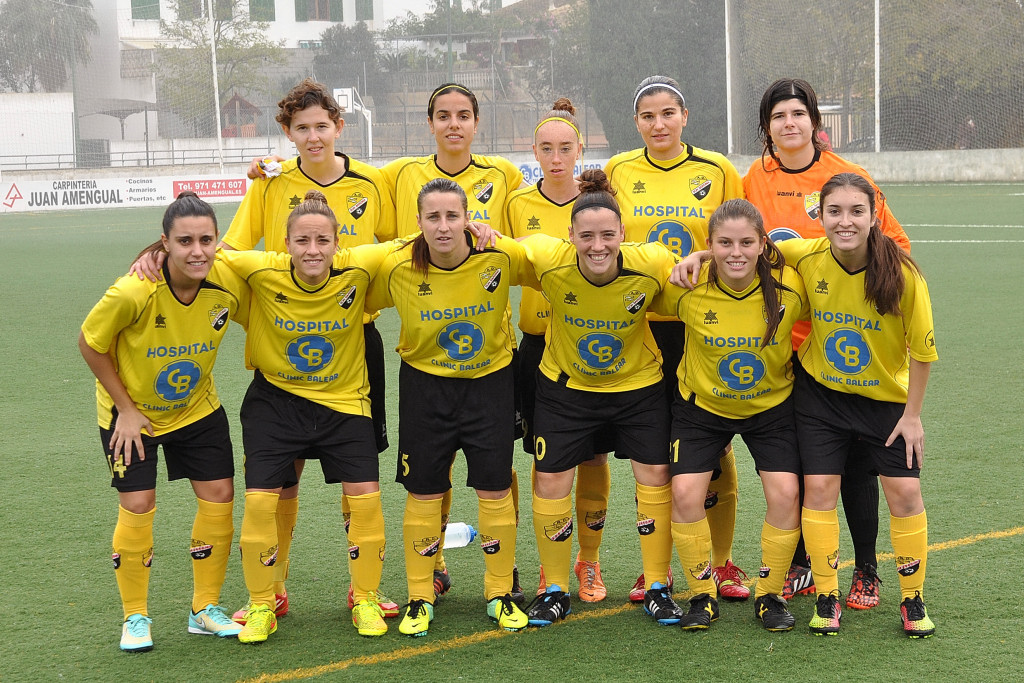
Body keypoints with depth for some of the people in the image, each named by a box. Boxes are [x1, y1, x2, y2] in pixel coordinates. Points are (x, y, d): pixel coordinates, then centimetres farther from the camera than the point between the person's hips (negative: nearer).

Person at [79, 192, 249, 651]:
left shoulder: (230, 286, -23)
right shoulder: (132, 293, -33)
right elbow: (90, 345, -17)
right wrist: (126, 408, -13)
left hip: (197, 407, 4)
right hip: (131, 411, -4)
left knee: (219, 497, 0)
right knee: (137, 506, -7)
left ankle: (205, 609, 18)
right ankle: (135, 618, 12)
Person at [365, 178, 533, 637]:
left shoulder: (502, 257, -19)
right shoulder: (397, 268, -18)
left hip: (490, 380, 0)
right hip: (424, 383, 0)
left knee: (495, 490, 4)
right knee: (423, 492, 4)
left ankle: (500, 594, 21)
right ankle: (420, 598, 19)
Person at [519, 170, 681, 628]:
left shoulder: (652, 265, -26)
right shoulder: (547, 260, -27)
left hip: (638, 384, 0)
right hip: (565, 385, 0)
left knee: (655, 477, 0)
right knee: (550, 481, 2)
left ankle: (657, 589, 17)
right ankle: (556, 591, 20)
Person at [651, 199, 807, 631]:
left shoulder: (789, 288, -23)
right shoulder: (687, 289, -23)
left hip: (772, 405, 0)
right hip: (702, 405, 0)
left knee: (785, 493, -12)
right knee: (685, 493, -12)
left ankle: (770, 595, 9)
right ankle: (702, 595, 8)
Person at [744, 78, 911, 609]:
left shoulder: (849, 177, -2)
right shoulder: (751, 183, 3)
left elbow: (895, 244, 4)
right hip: (778, 344, 2)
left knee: (854, 457, 3)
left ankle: (866, 572, 16)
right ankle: (799, 568, 22)